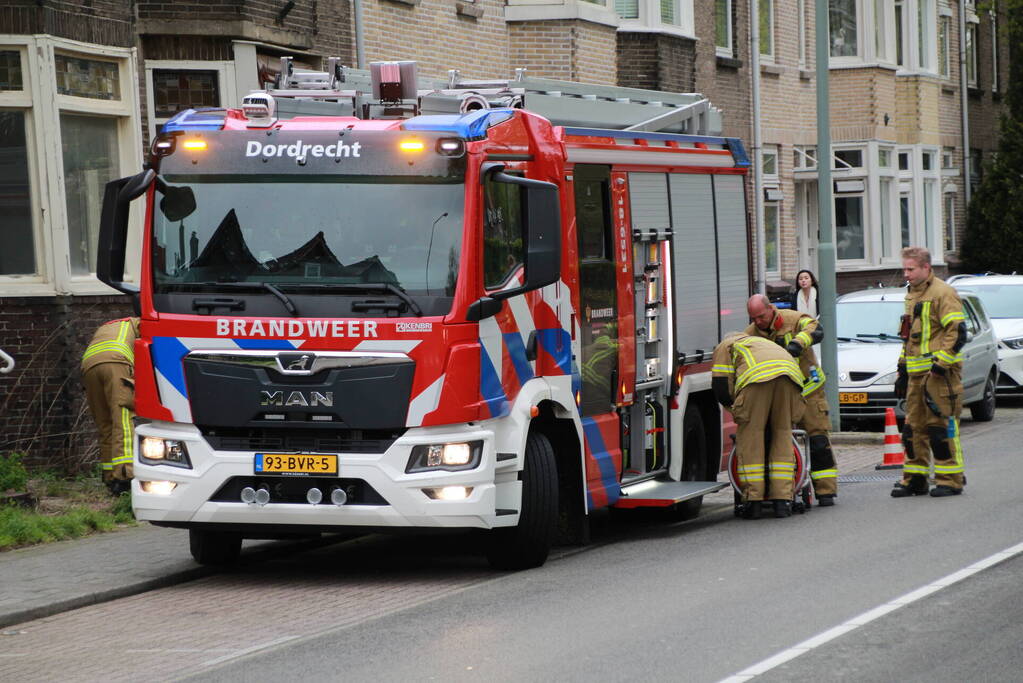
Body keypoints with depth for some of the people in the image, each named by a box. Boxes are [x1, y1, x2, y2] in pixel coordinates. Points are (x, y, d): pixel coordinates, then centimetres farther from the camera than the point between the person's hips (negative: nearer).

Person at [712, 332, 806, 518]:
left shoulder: (725, 346, 30)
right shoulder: (762, 343, 45)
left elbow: (721, 389, 18)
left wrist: (734, 406, 33)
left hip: (758, 376, -5)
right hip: (790, 372, 5)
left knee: (750, 438, 4)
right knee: (782, 435, 13)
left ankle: (753, 500, 1)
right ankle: (783, 500, 7)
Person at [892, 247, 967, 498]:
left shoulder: (942, 293, -10)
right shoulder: (912, 295, 19)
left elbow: (958, 332, -16)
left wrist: (940, 364, -19)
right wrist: (902, 369, 24)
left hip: (939, 372, -9)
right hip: (916, 373, 9)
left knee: (942, 425, -7)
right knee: (914, 427, 9)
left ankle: (951, 479, -2)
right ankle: (915, 478, 15)